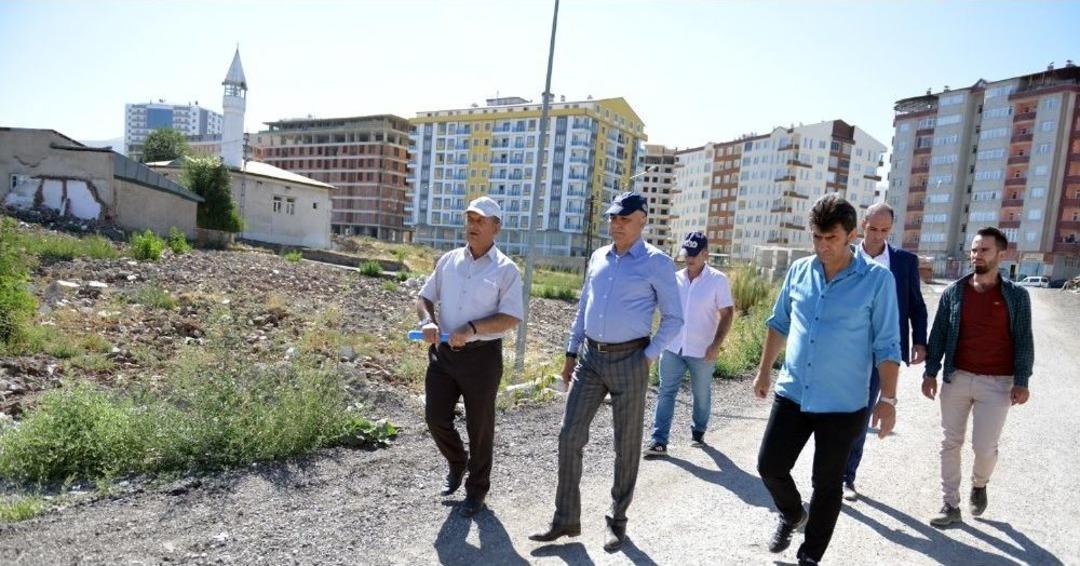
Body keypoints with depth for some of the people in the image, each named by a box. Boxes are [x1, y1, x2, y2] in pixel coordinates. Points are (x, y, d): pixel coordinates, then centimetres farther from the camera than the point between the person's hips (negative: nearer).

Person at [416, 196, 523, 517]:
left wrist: (472, 328, -24)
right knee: (435, 417, 6)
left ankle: (477, 490, 29)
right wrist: (428, 321, -9)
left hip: (482, 356, -4)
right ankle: (457, 463, 38)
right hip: (443, 353, 4)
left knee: (480, 426, 8)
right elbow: (425, 297, 12)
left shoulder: (505, 269, -6)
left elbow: (512, 318, -13)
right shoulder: (449, 260, 8)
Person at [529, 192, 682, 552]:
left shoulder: (657, 263, -6)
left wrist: (649, 356, -10)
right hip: (590, 358, 5)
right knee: (570, 437, 3)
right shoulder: (598, 258, 10)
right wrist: (571, 352, 13)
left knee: (626, 445, 8)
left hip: (629, 361, -5)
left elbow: (674, 318, -3)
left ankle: (618, 520, 26)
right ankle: (566, 519, 17)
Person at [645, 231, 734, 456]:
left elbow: (726, 314, -7)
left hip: (702, 351, -2)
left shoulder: (718, 280, -6)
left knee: (702, 394, 14)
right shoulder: (675, 278, 5)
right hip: (672, 348, 3)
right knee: (666, 393, -1)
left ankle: (698, 432, 35)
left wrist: (716, 344, -16)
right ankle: (659, 440, 1)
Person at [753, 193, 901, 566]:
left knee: (827, 485, 10)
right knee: (770, 466, 8)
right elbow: (779, 324, 13)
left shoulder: (877, 279, -10)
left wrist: (888, 399, -10)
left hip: (843, 404, -3)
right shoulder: (798, 271, 1)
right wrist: (764, 372, 15)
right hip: (791, 394, 4)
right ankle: (792, 515, 40)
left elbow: (886, 345, -7)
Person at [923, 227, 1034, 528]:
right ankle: (951, 505, 18)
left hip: (997, 383, -2)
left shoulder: (1016, 295, -1)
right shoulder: (954, 291, 3)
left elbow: (1023, 340, 1)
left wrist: (1021, 381, -5)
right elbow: (939, 333, 5)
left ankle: (979, 484, 34)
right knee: (951, 443, 6)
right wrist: (931, 372, 1)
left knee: (985, 446, 1)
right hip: (956, 378, 2)